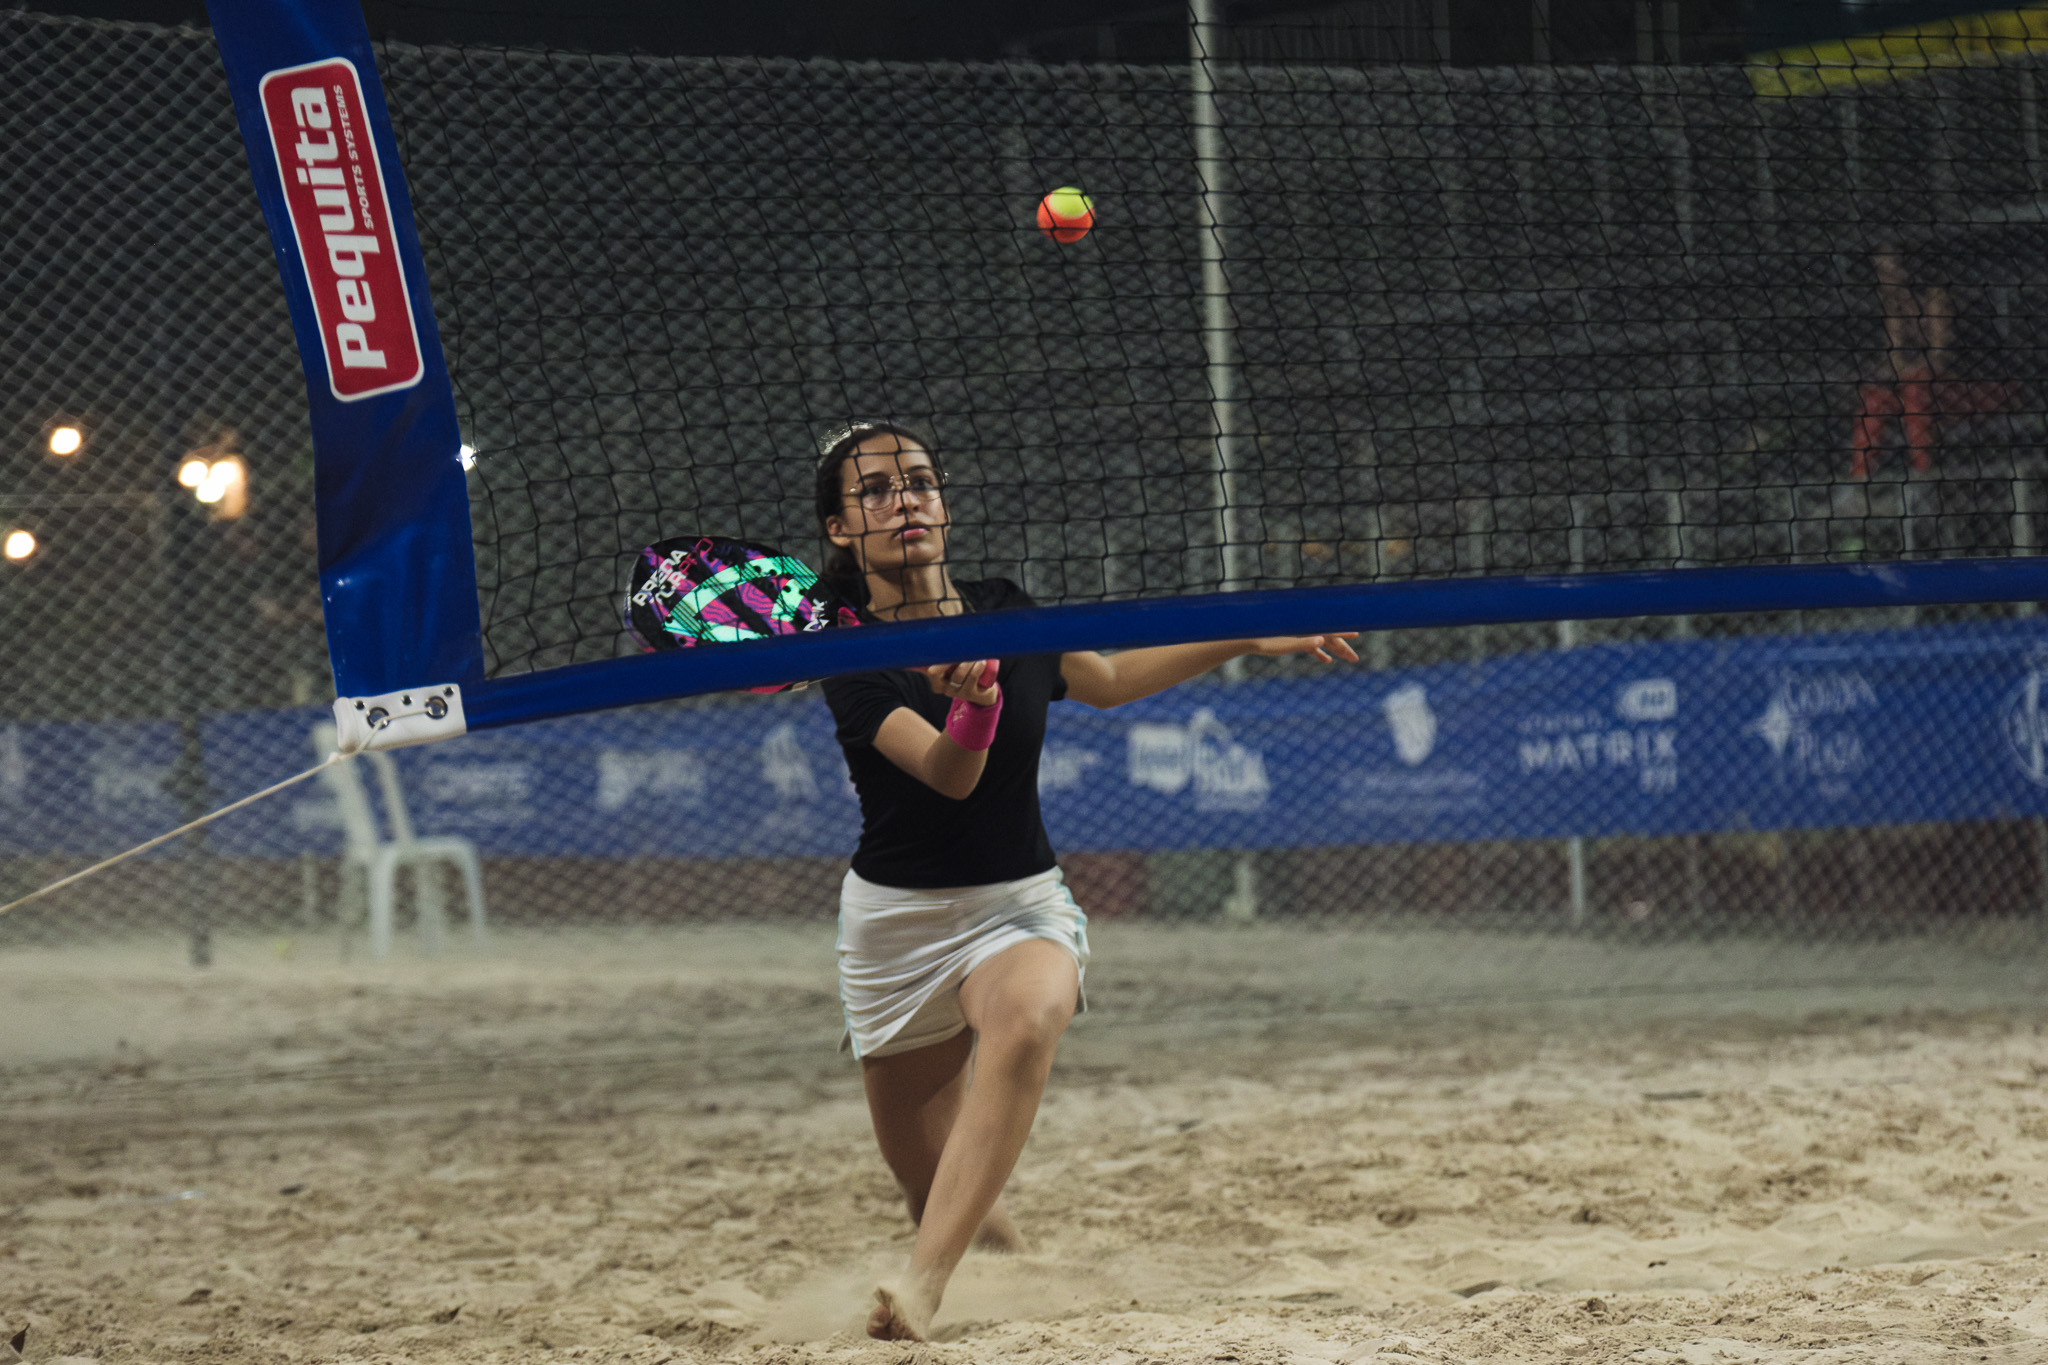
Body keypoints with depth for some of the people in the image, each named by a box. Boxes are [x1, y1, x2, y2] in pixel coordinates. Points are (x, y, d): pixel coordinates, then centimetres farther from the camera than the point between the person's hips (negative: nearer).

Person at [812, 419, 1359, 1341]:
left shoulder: (1004, 612, 0)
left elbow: (1106, 680, 20)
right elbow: (950, 775, -27)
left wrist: (1249, 642, 20)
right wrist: (974, 706, -49)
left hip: (1020, 907, 1)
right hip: (894, 919, -1)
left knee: (1025, 1024, -35)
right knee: (937, 1195, 5)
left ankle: (924, 1284, -45)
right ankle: (982, 1222, 45)